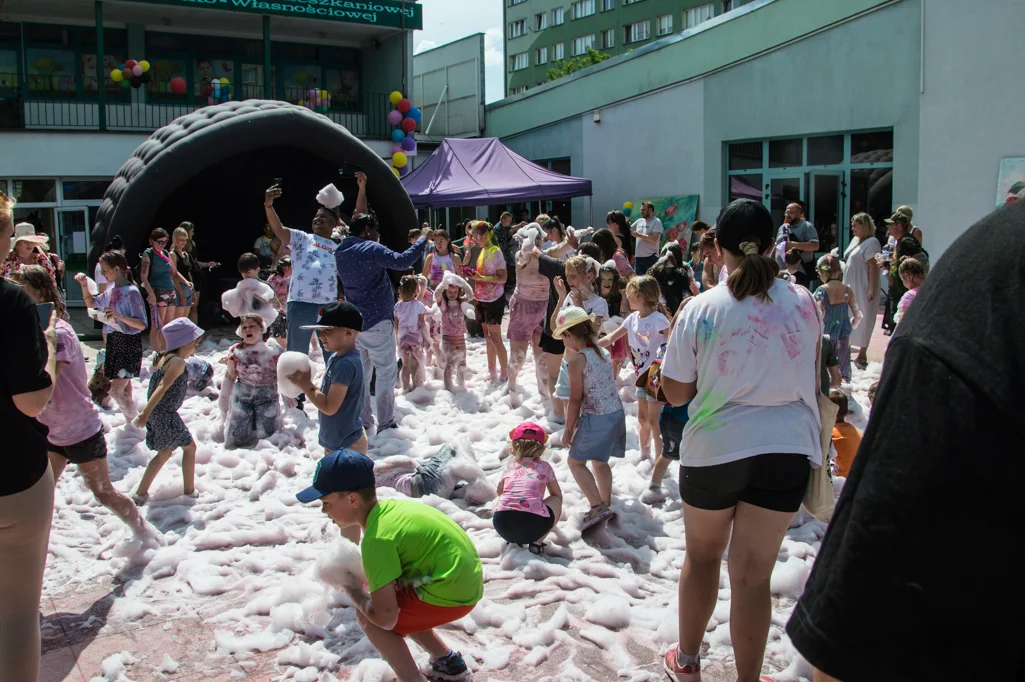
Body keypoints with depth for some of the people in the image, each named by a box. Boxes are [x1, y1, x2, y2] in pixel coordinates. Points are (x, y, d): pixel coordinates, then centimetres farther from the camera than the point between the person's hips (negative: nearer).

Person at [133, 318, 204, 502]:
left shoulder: (164, 357, 10)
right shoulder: (178, 362, -17)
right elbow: (162, 388, -24)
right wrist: (145, 414, -28)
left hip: (157, 414, 9)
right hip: (166, 415, -9)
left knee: (164, 453, 19)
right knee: (189, 447, 8)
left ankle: (141, 493, 21)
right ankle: (189, 491, 15)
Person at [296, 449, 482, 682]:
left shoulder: (377, 539, -21)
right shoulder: (389, 507, 5)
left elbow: (386, 618, -22)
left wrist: (354, 592, -5)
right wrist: (362, 580, 3)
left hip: (450, 593, -9)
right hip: (467, 579, 9)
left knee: (368, 618, -1)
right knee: (396, 605, 24)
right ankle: (447, 661, 30)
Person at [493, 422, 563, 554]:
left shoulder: (510, 467, 24)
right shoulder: (545, 467, 20)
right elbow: (558, 495, 34)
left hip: (503, 526, 3)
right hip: (534, 524, -2)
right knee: (556, 501, 28)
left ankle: (513, 540, 14)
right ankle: (537, 542, 8)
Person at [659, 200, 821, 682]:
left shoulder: (701, 310, -10)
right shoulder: (803, 303, -3)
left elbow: (675, 392, -4)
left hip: (714, 447, -1)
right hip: (786, 448, 1)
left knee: (702, 555, 21)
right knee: (752, 573, 8)